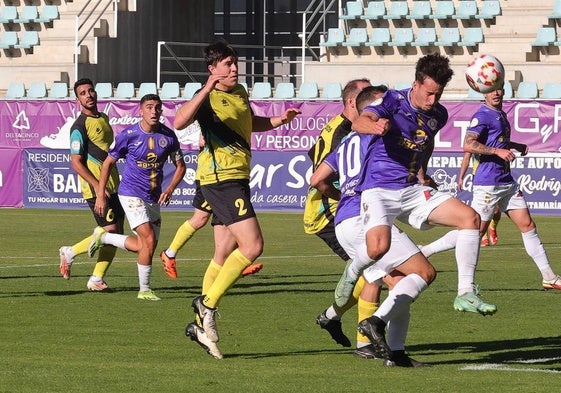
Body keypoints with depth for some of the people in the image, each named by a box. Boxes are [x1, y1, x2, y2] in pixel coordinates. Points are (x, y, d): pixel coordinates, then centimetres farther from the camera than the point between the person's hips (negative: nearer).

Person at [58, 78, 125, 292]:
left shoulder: (103, 118, 15)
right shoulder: (80, 126, -12)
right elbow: (76, 162, -16)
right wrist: (98, 186, -23)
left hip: (112, 186, 8)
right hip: (96, 189, -8)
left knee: (116, 234, 4)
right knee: (110, 231, -13)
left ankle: (97, 279, 9)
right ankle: (70, 252, 5)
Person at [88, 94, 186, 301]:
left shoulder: (168, 136, -2)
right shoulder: (128, 135, -11)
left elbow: (180, 165, 9)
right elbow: (108, 163, -1)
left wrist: (170, 188, -8)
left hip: (154, 197, 6)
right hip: (132, 194, -6)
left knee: (144, 246, 9)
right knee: (149, 240, -17)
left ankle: (103, 237, 30)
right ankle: (144, 289, -3)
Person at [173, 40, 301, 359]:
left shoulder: (241, 93, 14)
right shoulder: (207, 98, -12)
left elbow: (251, 123, 34)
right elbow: (179, 122, -31)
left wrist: (279, 121, 19)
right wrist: (206, 91, -38)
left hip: (237, 179, 9)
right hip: (220, 177, -9)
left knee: (226, 255, 12)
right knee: (252, 246, -18)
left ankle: (202, 324, 17)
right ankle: (208, 303, -9)